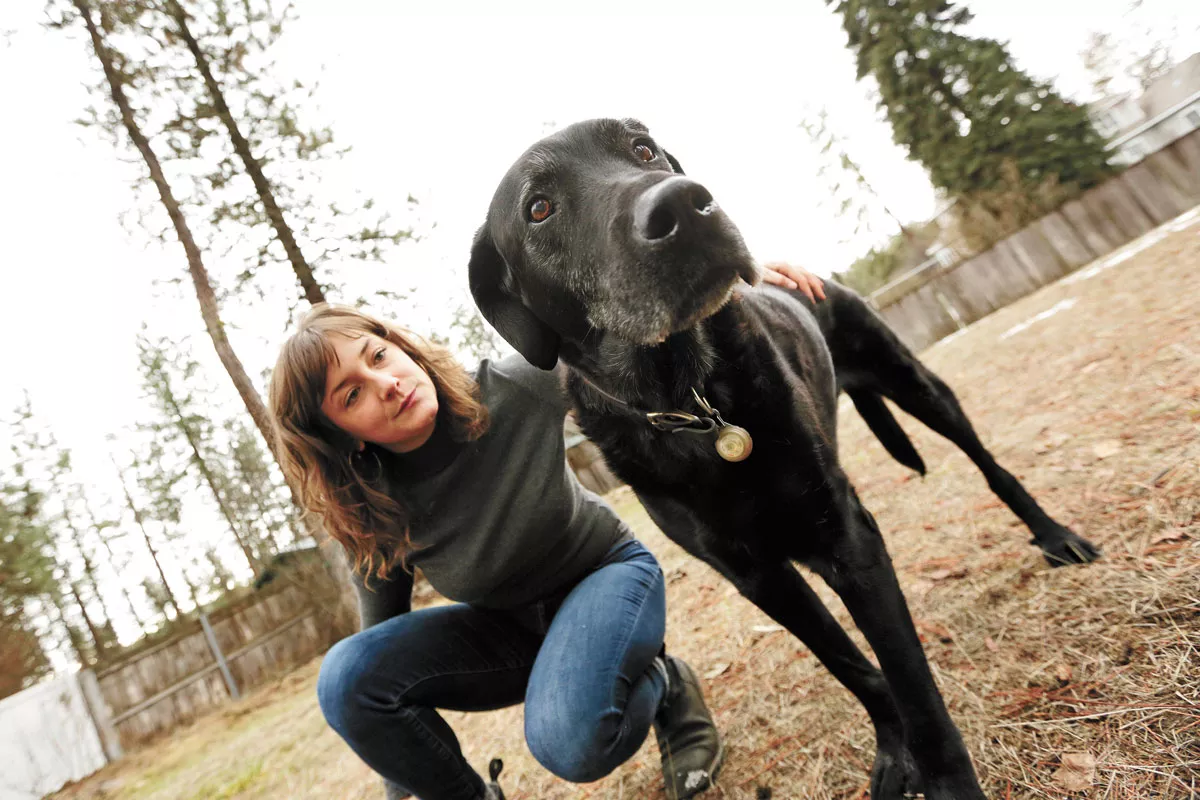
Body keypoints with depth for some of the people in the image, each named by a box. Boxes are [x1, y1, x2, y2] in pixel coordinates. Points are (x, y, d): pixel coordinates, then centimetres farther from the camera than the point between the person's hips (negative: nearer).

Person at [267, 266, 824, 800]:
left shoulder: (515, 386, -25)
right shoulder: (371, 519, -18)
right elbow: (383, 638, -6)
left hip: (608, 572, -2)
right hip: (506, 625, 3)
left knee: (567, 741, -32)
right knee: (346, 678, -20)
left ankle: (664, 687, 3)